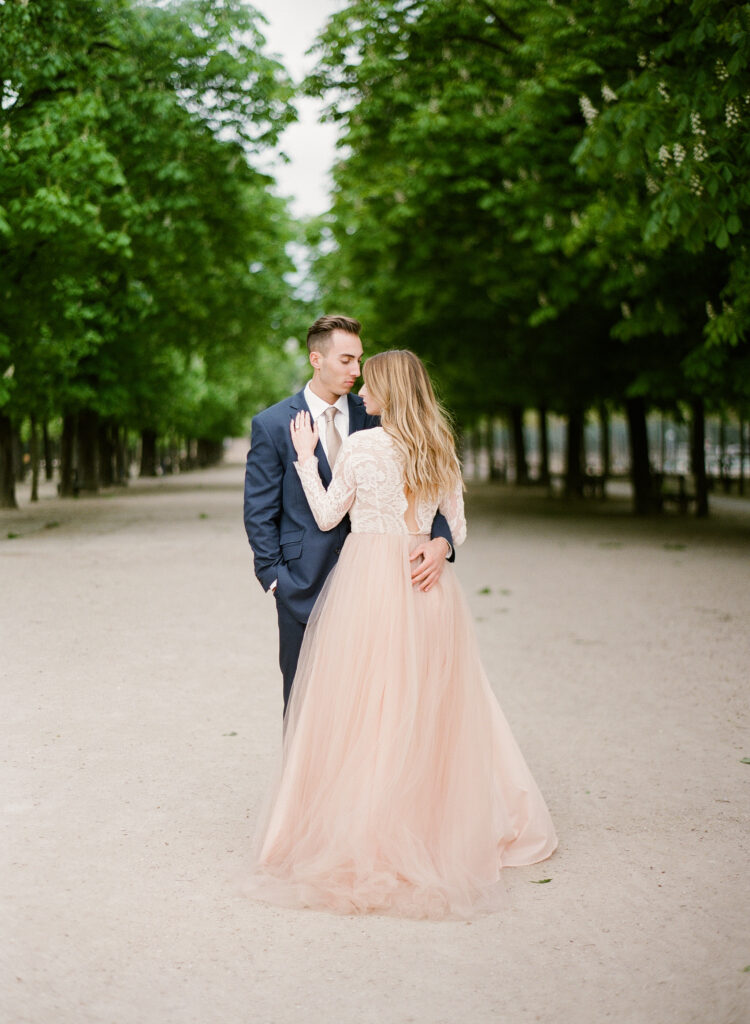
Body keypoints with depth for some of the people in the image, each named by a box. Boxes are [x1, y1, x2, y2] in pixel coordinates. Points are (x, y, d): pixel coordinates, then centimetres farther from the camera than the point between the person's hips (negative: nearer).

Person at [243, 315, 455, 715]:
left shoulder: (373, 416, 4)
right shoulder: (272, 424, -2)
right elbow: (259, 512, 1)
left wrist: (440, 539, -17)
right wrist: (274, 576, -6)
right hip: (305, 584, -2)